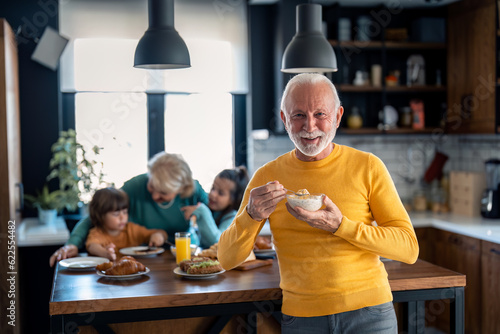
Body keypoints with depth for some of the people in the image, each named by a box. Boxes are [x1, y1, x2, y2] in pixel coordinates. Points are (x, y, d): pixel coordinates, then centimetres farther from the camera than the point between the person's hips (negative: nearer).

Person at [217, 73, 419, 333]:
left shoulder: (367, 167, -5)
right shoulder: (267, 176, -1)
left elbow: (408, 248, -7)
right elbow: (227, 260, -1)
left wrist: (340, 225, -20)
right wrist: (252, 216, -21)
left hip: (367, 311, -1)